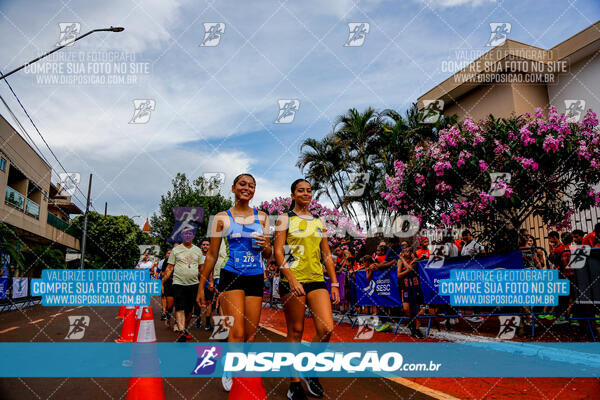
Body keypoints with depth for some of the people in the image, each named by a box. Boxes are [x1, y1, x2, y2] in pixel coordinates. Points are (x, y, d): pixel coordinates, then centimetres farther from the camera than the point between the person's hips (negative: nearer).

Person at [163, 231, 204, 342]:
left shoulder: (198, 250, 11)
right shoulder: (175, 250, 4)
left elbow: (201, 268, 16)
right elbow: (169, 268, 4)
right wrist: (162, 282, -4)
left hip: (193, 284, 3)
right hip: (179, 283, -3)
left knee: (189, 309, 10)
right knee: (180, 308, -13)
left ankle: (185, 329, 26)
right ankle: (182, 332, -19)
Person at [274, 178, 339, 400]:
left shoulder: (318, 222, 17)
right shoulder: (285, 219, 3)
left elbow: (326, 254, 16)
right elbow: (278, 251, -5)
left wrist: (335, 283, 10)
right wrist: (292, 280, -15)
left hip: (317, 280, 4)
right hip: (292, 280, -4)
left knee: (327, 328, -7)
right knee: (295, 332, 2)